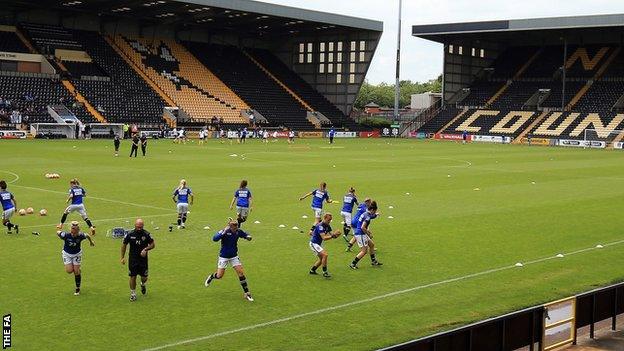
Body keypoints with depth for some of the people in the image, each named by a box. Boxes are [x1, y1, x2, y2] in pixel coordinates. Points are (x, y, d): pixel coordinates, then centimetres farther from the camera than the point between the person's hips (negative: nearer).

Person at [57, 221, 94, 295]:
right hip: (67, 253, 0)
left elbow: (87, 236, -4)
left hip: (77, 254, 0)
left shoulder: (80, 236, -26)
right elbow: (58, 232, -11)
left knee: (76, 272, -1)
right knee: (69, 271, -12)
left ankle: (78, 289, 18)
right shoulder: (66, 235, -30)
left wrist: (91, 241, 15)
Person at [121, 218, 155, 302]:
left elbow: (153, 244, 2)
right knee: (133, 277, 1)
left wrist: (145, 249, -17)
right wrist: (122, 257, 3)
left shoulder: (146, 234, -9)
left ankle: (143, 284, 40)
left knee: (144, 277, 5)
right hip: (132, 259, 0)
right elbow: (124, 245, 4)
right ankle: (133, 294, 16)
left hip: (143, 259, 0)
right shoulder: (129, 234, -8)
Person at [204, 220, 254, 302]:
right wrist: (223, 233, -48)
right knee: (219, 276, 1)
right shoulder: (224, 232, -22)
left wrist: (248, 237, -17)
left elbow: (246, 235, 7)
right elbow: (215, 239, -36)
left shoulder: (238, 231, -10)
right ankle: (211, 277, 38)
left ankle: (247, 293, 0)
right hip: (223, 257, -3)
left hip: (234, 256, 3)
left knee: (241, 273, -8)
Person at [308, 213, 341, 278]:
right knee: (325, 255, -22)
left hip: (319, 244, 10)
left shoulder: (327, 226, 3)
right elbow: (324, 238, -32)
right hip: (314, 243, -10)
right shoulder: (320, 226, -25)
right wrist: (332, 236, -40)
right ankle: (324, 272, -13)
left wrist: (335, 235, -23)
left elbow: (331, 234, -2)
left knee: (322, 258, 19)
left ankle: (312, 270, 32)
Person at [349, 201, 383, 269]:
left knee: (371, 244, 21)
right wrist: (369, 234, -14)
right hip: (360, 234, -10)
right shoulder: (367, 216, -19)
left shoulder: (365, 214, 9)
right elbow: (362, 227, -25)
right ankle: (353, 264, -1)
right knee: (364, 251, -4)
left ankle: (373, 261, 32)